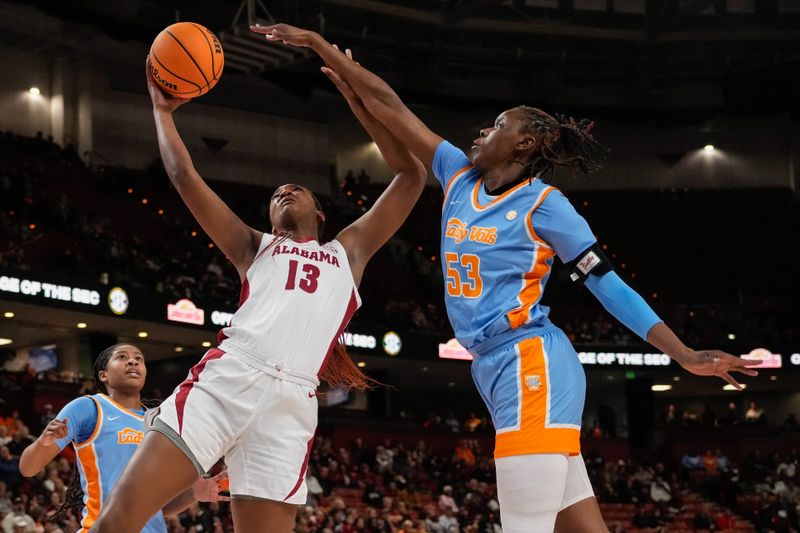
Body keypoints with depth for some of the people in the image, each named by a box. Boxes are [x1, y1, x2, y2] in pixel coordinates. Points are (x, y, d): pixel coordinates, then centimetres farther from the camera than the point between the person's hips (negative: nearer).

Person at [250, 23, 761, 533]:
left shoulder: (543, 204, -3)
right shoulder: (461, 176, 15)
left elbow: (607, 282, -4)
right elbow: (390, 106, 16)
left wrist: (683, 354, -11)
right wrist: (318, 44, 19)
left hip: (532, 367, -6)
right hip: (496, 369, 7)